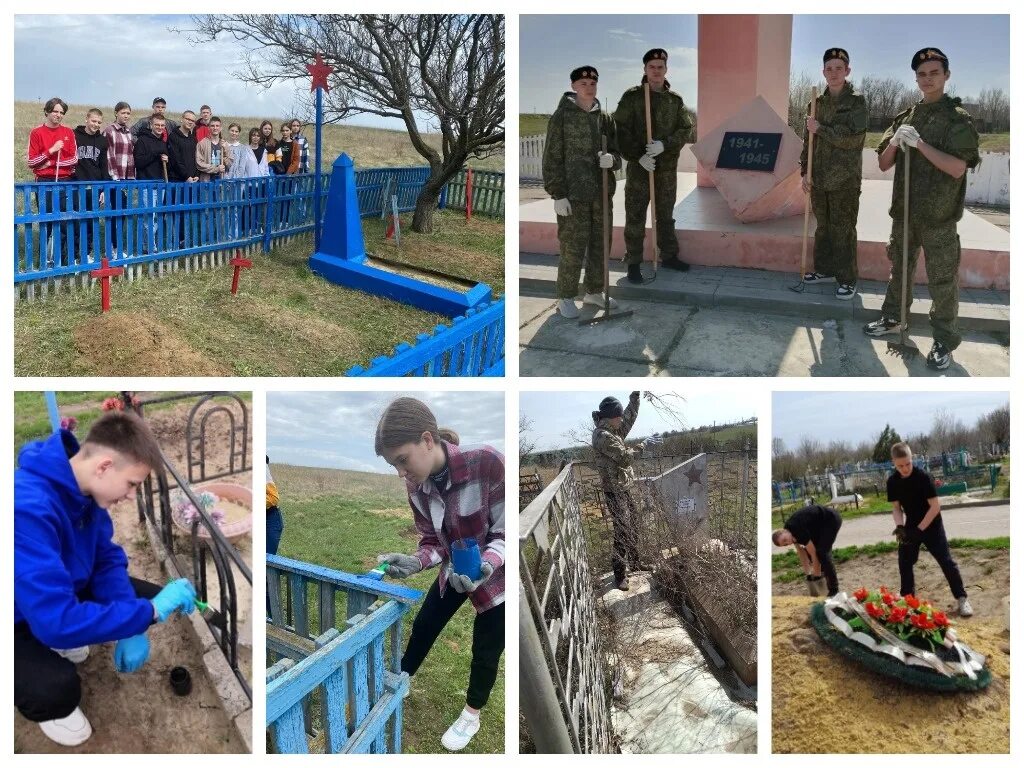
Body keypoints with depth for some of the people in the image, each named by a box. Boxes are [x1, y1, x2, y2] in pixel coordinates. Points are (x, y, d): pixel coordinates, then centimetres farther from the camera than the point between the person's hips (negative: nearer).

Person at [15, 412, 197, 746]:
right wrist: (150, 612, -34)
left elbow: (107, 558, -2)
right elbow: (57, 620, -42)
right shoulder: (27, 508, -39)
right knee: (58, 688, -34)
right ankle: (45, 702, 2)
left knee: (153, 598, -4)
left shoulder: (83, 486, -12)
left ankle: (60, 641, 14)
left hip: (59, 593, 8)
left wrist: (131, 629, -17)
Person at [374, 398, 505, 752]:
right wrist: (414, 562, -28)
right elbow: (433, 542, -7)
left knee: (486, 649, 11)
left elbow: (506, 533, -27)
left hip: (497, 576, -5)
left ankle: (471, 715, 37)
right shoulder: (417, 486, -14)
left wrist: (484, 565, -45)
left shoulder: (488, 463, -35)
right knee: (422, 628, 18)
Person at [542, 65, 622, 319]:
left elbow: (617, 154, 13)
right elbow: (552, 158, -7)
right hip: (573, 195, -5)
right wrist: (557, 194, -13)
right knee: (572, 248, -3)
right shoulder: (561, 117, -4)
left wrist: (611, 159, -13)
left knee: (601, 245, 13)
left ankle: (594, 291, 28)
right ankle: (566, 298, 9)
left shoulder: (605, 119, 10)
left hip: (602, 193, 5)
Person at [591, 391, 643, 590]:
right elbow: (624, 458, -22)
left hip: (624, 488, 10)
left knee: (631, 526, 19)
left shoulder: (613, 431, 9)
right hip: (614, 490, -10)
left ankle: (635, 563, 33)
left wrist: (635, 396, 13)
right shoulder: (603, 436, -19)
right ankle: (620, 575, -4)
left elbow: (630, 417, 21)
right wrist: (637, 449, -7)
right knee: (621, 531, -9)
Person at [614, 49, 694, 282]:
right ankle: (633, 263, 6)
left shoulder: (675, 99, 7)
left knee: (666, 215, 14)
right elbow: (621, 130, -7)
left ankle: (669, 256, 27)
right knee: (636, 217, -1)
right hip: (639, 166, -3)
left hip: (667, 166, 3)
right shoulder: (632, 96, -3)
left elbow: (686, 129, 2)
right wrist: (638, 156, -17)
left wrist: (664, 145, -15)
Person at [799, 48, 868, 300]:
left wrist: (821, 128, -13)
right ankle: (824, 269, 27)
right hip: (819, 178, 5)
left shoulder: (857, 102, -4)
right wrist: (805, 172, 5)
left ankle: (847, 279, 5)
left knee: (843, 231, -2)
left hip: (845, 179, -5)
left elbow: (852, 138, -15)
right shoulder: (817, 103, 9)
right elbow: (808, 140, 12)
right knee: (822, 227, 13)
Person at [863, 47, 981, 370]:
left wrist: (919, 144, -21)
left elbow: (958, 168, -17)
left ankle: (945, 341, 10)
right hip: (904, 210, 5)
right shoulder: (905, 117, 9)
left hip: (939, 216, -5)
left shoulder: (957, 118, -6)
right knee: (899, 268, 19)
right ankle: (892, 318, 35)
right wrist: (894, 142, -11)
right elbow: (883, 164, 10)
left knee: (942, 280, 0)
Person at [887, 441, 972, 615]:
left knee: (946, 561, -5)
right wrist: (900, 526, -20)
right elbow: (896, 508, -1)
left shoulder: (923, 477, -23)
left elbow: (935, 506, -21)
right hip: (911, 526, 4)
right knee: (904, 562, 8)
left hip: (931, 525, -4)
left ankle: (961, 598, 5)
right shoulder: (892, 482, -9)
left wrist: (919, 529, -23)